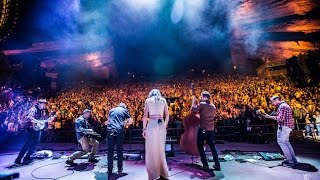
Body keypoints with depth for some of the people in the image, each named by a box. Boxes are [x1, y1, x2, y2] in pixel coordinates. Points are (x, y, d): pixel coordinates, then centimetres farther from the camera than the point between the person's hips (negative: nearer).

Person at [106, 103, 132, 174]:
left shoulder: (111, 110, 22)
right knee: (119, 150, 9)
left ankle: (110, 169, 11)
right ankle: (120, 169, 15)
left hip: (110, 130, 2)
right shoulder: (125, 110, 15)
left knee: (110, 150, 8)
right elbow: (130, 121, 15)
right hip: (119, 131, -1)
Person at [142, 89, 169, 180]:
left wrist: (144, 129, 3)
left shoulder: (148, 100, 7)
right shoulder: (163, 100, 12)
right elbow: (167, 115, 7)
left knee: (151, 150, 5)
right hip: (161, 125, 3)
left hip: (151, 125, -2)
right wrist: (165, 126, 15)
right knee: (161, 150, 13)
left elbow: (145, 116, 0)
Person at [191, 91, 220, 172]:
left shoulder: (202, 104, -10)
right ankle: (217, 165, 18)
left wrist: (194, 102, 3)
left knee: (200, 146, 7)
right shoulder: (213, 106, 13)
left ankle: (205, 165, 6)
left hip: (203, 128, -6)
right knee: (213, 146, 15)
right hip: (211, 129, 7)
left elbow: (193, 110, -12)